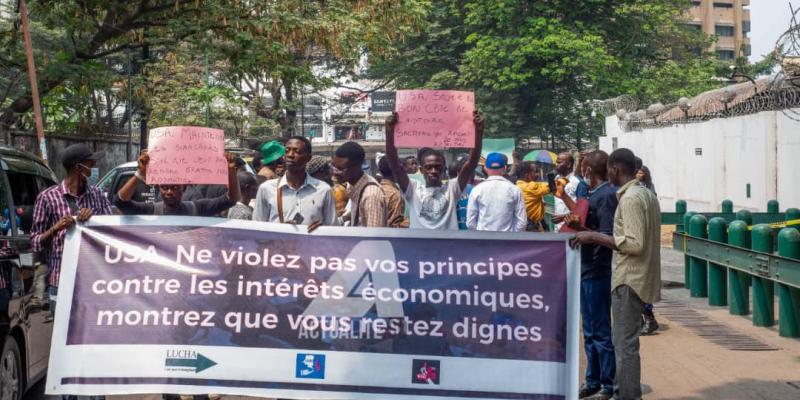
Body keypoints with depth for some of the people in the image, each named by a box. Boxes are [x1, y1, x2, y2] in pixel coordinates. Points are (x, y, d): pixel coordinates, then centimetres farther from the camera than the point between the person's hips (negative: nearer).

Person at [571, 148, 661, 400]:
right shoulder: (647, 194, 13)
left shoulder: (630, 198, -17)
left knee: (625, 345, -6)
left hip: (629, 280, -10)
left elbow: (635, 244, -24)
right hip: (636, 277, 10)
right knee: (624, 341, 17)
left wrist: (595, 237, -18)